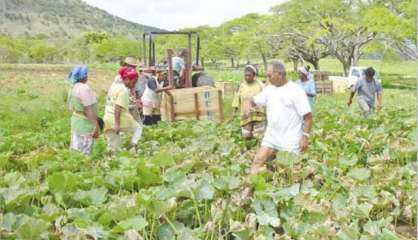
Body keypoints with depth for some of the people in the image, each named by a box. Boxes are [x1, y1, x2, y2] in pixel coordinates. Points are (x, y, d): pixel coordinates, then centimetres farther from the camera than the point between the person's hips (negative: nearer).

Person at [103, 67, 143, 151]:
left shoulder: (114, 85, 11)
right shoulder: (124, 90, -15)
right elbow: (117, 108, -21)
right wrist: (117, 124, -22)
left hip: (108, 119, 8)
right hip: (120, 119, -8)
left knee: (112, 146, 14)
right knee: (138, 127, 15)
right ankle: (133, 143, -7)